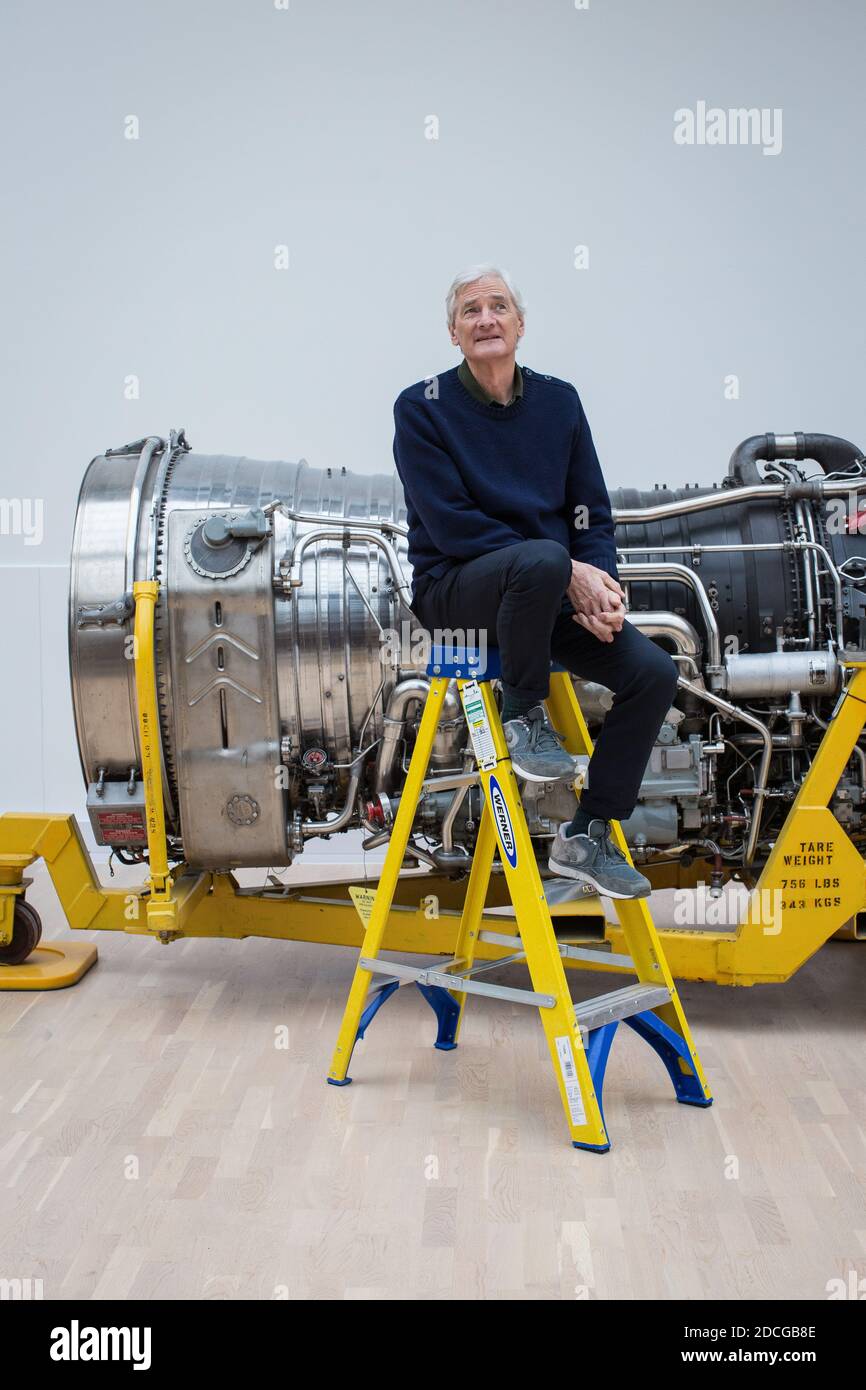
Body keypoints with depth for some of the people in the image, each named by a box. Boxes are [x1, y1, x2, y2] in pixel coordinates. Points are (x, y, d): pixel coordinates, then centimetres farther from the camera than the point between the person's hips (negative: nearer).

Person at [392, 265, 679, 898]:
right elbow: (452, 526, -14)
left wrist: (600, 589, -12)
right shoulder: (421, 408, -4)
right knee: (542, 559, -38)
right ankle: (524, 716, -13)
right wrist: (569, 575, -20)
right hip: (455, 586, -5)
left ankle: (588, 836, 1)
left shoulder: (559, 400, 10)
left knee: (655, 673, -13)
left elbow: (592, 513, 9)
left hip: (554, 593, 5)